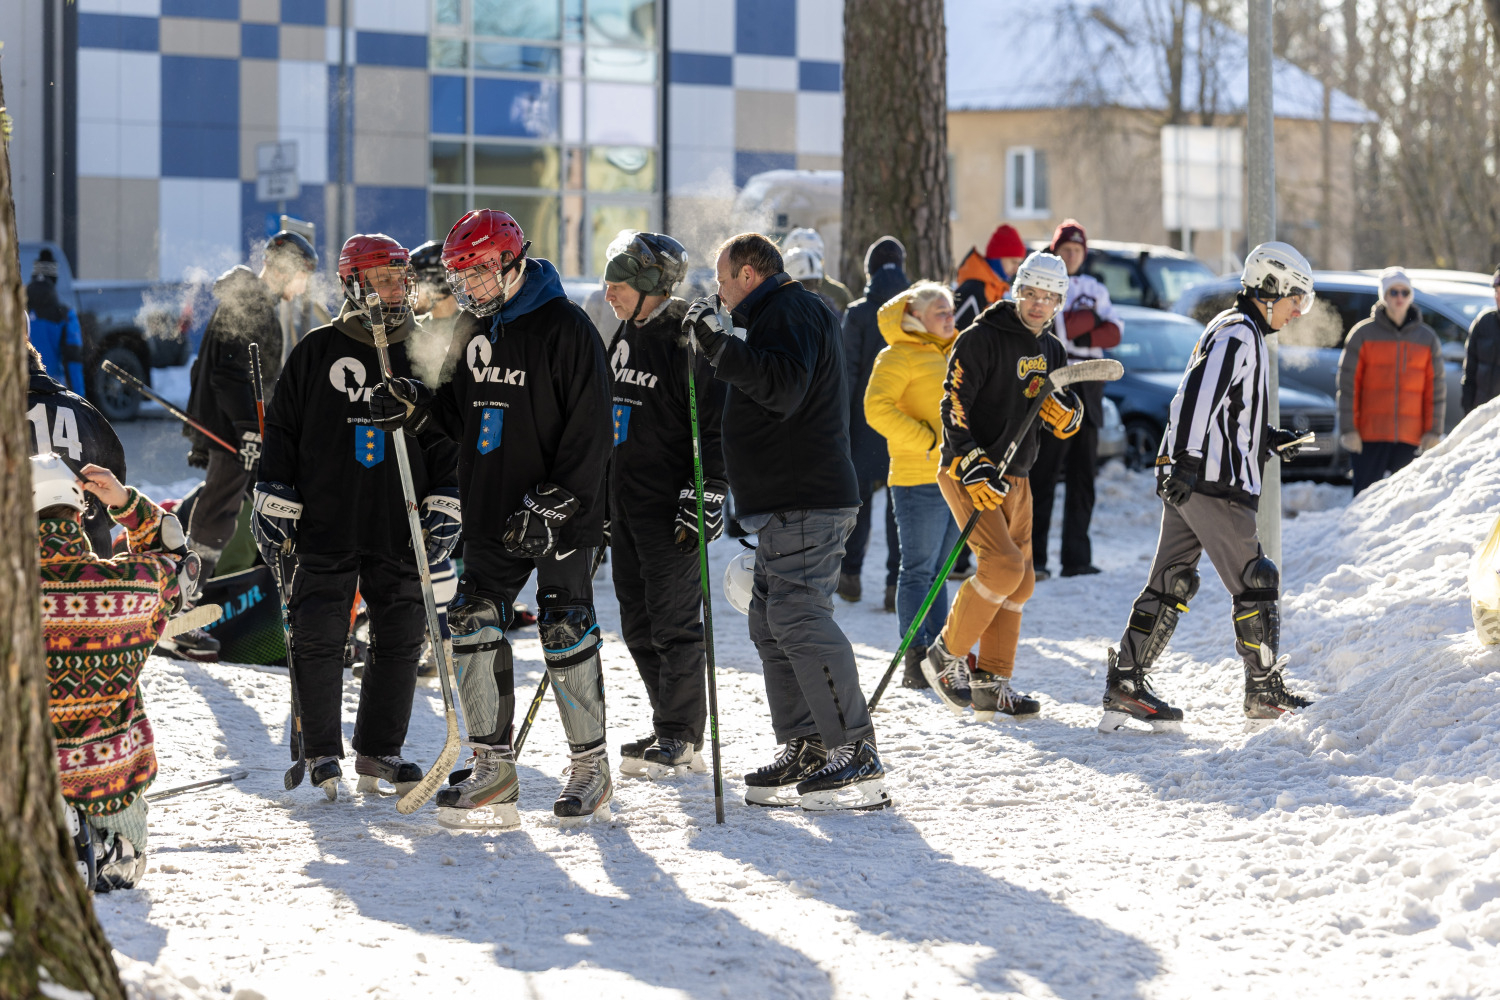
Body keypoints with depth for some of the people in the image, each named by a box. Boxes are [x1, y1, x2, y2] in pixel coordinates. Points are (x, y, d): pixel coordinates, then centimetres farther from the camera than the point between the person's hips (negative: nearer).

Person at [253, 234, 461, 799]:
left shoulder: (420, 357, 9)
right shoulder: (317, 352, 1)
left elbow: (444, 439, 14)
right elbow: (282, 430, 4)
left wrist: (444, 505, 5)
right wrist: (275, 502, -2)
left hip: (398, 530, 3)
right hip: (326, 525, -3)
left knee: (401, 639, 4)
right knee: (319, 639, -3)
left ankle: (379, 752, 16)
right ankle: (322, 753, 9)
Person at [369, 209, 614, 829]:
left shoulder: (565, 329, -10)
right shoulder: (474, 330, 13)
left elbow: (591, 430, -13)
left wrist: (554, 503, -18)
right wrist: (418, 407, 3)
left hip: (561, 517, -7)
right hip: (491, 516, 7)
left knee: (565, 631, -4)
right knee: (473, 626, 0)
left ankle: (591, 766, 9)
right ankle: (493, 768, 6)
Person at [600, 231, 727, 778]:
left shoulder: (686, 339, -11)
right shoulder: (624, 337, 16)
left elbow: (714, 423, -15)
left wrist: (707, 495, -19)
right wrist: (597, 498, 24)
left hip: (671, 504, -9)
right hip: (625, 502, 9)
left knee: (674, 621, -6)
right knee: (639, 624, 10)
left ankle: (680, 738, 0)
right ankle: (673, 729, 18)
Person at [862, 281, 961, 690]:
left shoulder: (952, 354, 19)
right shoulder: (898, 357, -6)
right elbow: (877, 408, -18)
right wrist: (927, 439, -19)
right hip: (919, 479, -8)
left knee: (938, 570, 12)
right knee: (919, 570, -5)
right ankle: (917, 663, -4)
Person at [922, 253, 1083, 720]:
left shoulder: (1051, 351, 11)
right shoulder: (981, 339, -12)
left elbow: (1070, 422, 15)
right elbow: (954, 405, -16)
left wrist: (1065, 412, -10)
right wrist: (971, 466, -26)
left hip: (1016, 479, 8)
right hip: (969, 474, -8)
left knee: (1018, 583, 7)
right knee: (1003, 565, -21)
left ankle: (991, 682, 15)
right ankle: (947, 655, -5)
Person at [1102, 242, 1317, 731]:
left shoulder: (1234, 331, 21)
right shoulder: (1239, 334, -11)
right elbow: (1199, 397, -23)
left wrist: (1266, 437, 20)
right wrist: (1187, 460, -29)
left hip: (1188, 479, 10)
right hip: (1213, 483, -10)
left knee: (1172, 582, 7)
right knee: (1255, 583, -2)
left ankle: (1125, 683, 4)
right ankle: (1264, 690, 5)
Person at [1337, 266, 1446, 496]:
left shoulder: (1427, 338, 9)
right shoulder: (1363, 334, 2)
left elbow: (1436, 387, 10)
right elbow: (1347, 384, 0)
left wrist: (1434, 431, 3)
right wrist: (1348, 429, -5)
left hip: (1410, 439, 2)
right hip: (1369, 437, -2)